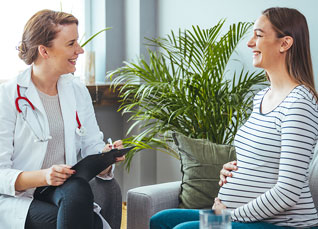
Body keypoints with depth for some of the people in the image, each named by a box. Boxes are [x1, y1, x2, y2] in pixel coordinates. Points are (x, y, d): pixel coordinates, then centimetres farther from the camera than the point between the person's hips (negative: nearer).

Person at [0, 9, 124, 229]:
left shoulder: (78, 91, 12)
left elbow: (92, 146, 13)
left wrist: (106, 154, -11)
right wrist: (43, 176, -26)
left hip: (66, 193, 5)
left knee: (78, 188, -32)